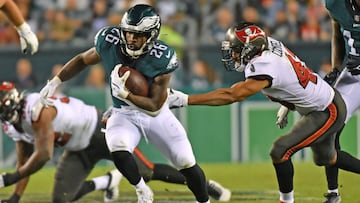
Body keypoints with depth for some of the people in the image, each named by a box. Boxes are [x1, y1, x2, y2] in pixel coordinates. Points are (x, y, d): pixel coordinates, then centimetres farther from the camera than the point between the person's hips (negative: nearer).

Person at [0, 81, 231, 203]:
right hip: (79, 150, 8)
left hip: (100, 132, -8)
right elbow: (25, 162, 8)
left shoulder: (38, 110, -30)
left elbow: (43, 155, -33)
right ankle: (107, 182, 21)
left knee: (146, 172, -7)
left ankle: (205, 184, 8)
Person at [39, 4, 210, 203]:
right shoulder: (110, 42, -17)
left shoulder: (161, 58, -25)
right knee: (118, 150, -30)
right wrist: (54, 82, -3)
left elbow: (154, 106, -22)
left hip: (157, 114, -1)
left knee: (188, 165, -3)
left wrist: (124, 93, -35)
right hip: (124, 114, 1)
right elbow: (82, 60, 4)